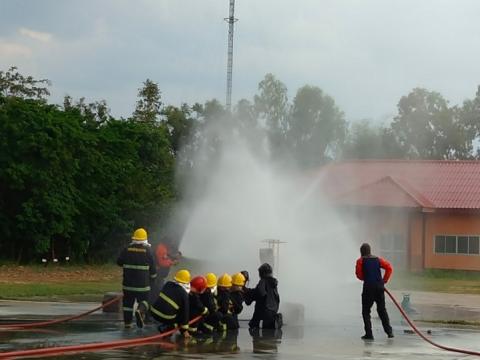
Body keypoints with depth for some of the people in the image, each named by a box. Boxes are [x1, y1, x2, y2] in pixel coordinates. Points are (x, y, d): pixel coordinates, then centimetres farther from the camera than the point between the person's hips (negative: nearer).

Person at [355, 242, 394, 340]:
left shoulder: (360, 261, 0)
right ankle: (389, 331, 10)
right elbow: (389, 268, 4)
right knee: (382, 310, 16)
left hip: (368, 287, -4)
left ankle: (369, 334, -2)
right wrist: (384, 280, 9)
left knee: (366, 311, 5)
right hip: (379, 287, 4)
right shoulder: (378, 259, 11)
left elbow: (359, 275, 1)